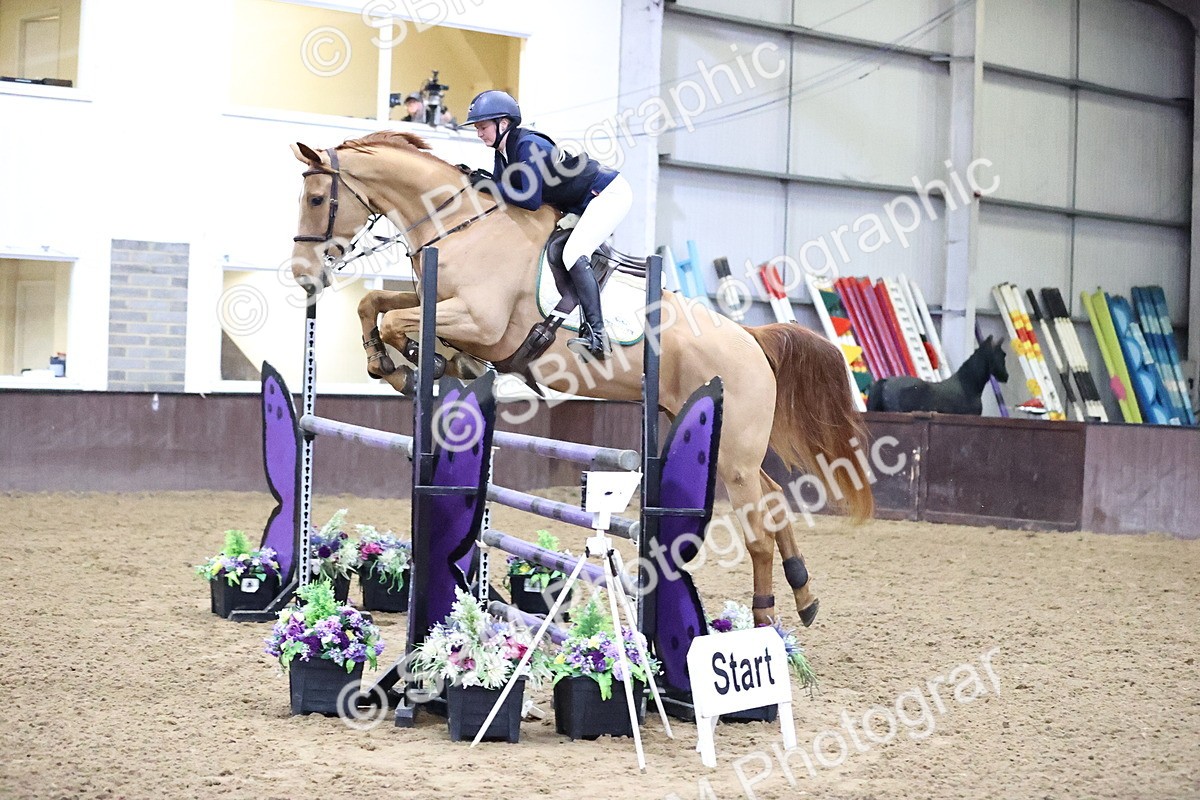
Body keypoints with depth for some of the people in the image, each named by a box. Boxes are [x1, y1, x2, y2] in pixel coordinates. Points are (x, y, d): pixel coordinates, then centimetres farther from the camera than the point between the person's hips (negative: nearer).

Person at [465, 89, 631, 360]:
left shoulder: (528, 145, -26)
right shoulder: (503, 152, 3)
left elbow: (532, 200, -29)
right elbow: (499, 187, 8)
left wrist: (493, 188, -21)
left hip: (610, 193, -11)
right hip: (581, 205, 11)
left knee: (573, 254, -24)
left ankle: (596, 335, -29)